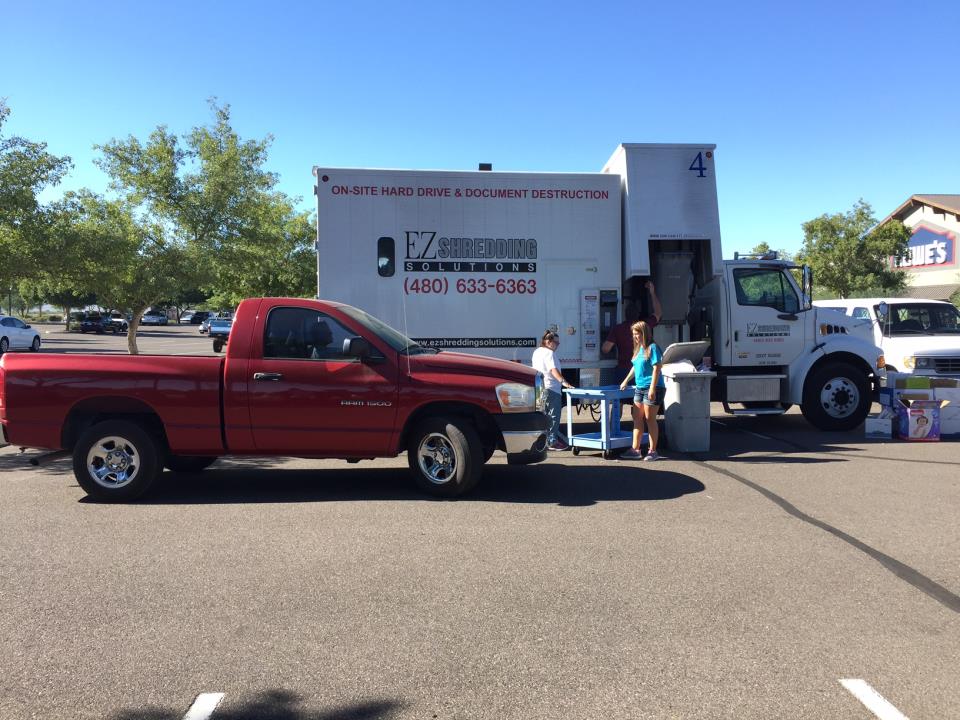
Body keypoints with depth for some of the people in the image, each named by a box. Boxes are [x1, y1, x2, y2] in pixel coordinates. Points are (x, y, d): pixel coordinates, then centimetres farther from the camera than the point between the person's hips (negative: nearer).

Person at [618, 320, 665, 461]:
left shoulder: (652, 347, -11)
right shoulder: (638, 349, 13)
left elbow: (656, 368, -16)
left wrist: (652, 388, -22)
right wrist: (626, 380, 28)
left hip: (652, 388, -8)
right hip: (639, 388, 8)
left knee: (650, 419, -3)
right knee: (637, 419, 8)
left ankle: (652, 451, 6)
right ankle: (635, 450, 13)